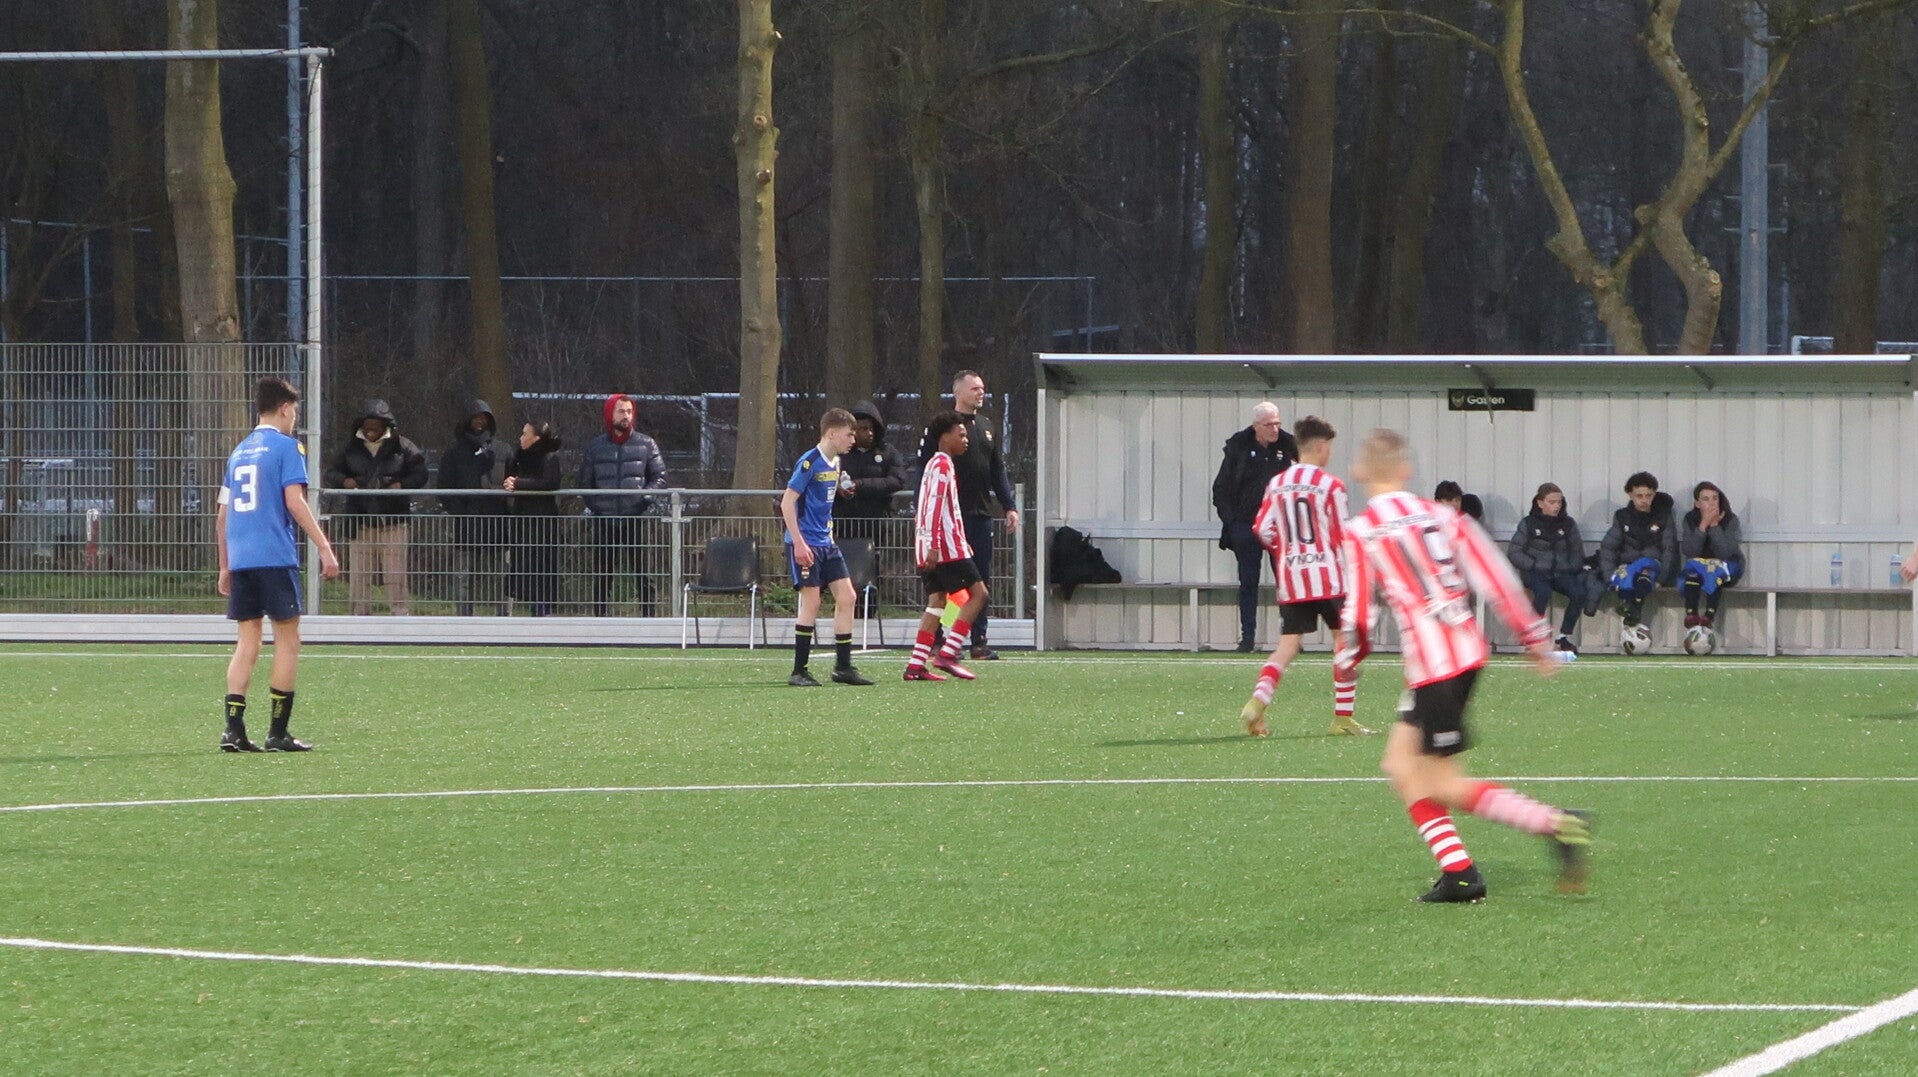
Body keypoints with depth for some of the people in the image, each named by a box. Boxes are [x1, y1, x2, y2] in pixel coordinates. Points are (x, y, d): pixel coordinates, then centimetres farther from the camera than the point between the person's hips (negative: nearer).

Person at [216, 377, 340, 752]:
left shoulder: (239, 451, 17)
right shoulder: (287, 446, -2)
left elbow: (222, 515, 18)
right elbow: (294, 502, -12)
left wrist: (225, 566, 24)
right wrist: (324, 548, -12)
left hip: (240, 559, 6)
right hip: (275, 557, -6)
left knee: (247, 642, 8)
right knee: (287, 641, 2)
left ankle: (234, 729, -3)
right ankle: (278, 732, 1)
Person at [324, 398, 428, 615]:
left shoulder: (401, 447, 1)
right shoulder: (352, 448, 9)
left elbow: (420, 474, 3)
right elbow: (331, 473, 13)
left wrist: (402, 485, -16)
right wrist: (344, 481, -10)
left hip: (392, 523, -3)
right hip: (360, 522, 3)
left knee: (396, 575, -5)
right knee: (358, 574, 3)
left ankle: (401, 614, -1)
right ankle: (359, 616, 10)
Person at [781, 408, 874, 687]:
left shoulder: (835, 463, 11)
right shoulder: (809, 462, -15)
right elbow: (787, 501, -17)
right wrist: (799, 543, -21)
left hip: (826, 542, 9)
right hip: (806, 544, -9)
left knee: (846, 598, 4)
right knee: (811, 602, -9)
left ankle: (843, 666, 10)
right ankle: (799, 671, -2)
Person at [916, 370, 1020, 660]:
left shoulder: (985, 429, 17)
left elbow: (998, 471, 20)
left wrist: (1009, 506, 11)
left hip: (980, 514, 6)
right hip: (951, 516, -6)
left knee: (981, 579, 5)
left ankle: (979, 642, 8)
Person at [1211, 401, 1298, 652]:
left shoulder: (1287, 446, 0)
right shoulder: (1239, 447, -1)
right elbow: (1221, 488, 5)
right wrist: (1230, 519, -3)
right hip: (1247, 525, 0)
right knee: (1248, 582, 3)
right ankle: (1247, 636, 6)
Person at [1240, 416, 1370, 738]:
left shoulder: (1276, 484, 6)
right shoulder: (1329, 485, -9)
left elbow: (1262, 530, 6)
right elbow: (1343, 537, -8)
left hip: (1290, 578, 5)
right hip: (1328, 578, -4)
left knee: (1288, 644, 6)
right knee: (1344, 640, 8)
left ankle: (1258, 700, -15)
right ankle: (1343, 718, 7)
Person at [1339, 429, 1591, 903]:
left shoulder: (1360, 533, -6)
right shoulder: (1443, 516, 8)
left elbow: (1358, 614, -6)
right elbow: (1497, 579, 6)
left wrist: (1351, 656, 15)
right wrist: (1535, 638, 13)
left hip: (1432, 661, -7)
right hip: (1469, 648, 7)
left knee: (1443, 785, 1)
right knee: (1401, 765, 16)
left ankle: (1556, 824, -11)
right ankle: (1457, 873, 8)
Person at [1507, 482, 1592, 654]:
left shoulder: (1568, 524, 11)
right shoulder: (1529, 524, 2)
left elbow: (1577, 552, 16)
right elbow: (1513, 552, 0)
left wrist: (1572, 567, -4)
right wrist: (1534, 565, -12)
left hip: (1561, 572, 3)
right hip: (1535, 573, -3)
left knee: (1579, 593, -26)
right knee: (1543, 592, -37)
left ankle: (1563, 637, -12)